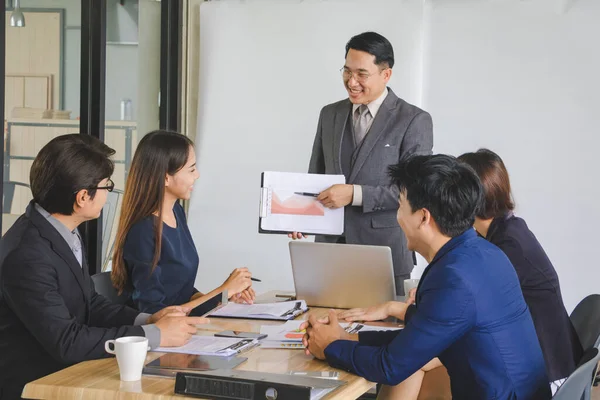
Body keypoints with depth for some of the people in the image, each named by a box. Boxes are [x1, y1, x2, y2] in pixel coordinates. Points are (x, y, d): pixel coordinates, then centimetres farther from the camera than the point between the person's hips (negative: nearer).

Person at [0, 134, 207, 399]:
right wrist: (155, 335, -18)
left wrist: (148, 320, -3)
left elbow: (90, 305, 13)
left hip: (66, 374, 8)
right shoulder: (27, 255, -23)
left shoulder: (64, 232, 2)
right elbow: (65, 342, -24)